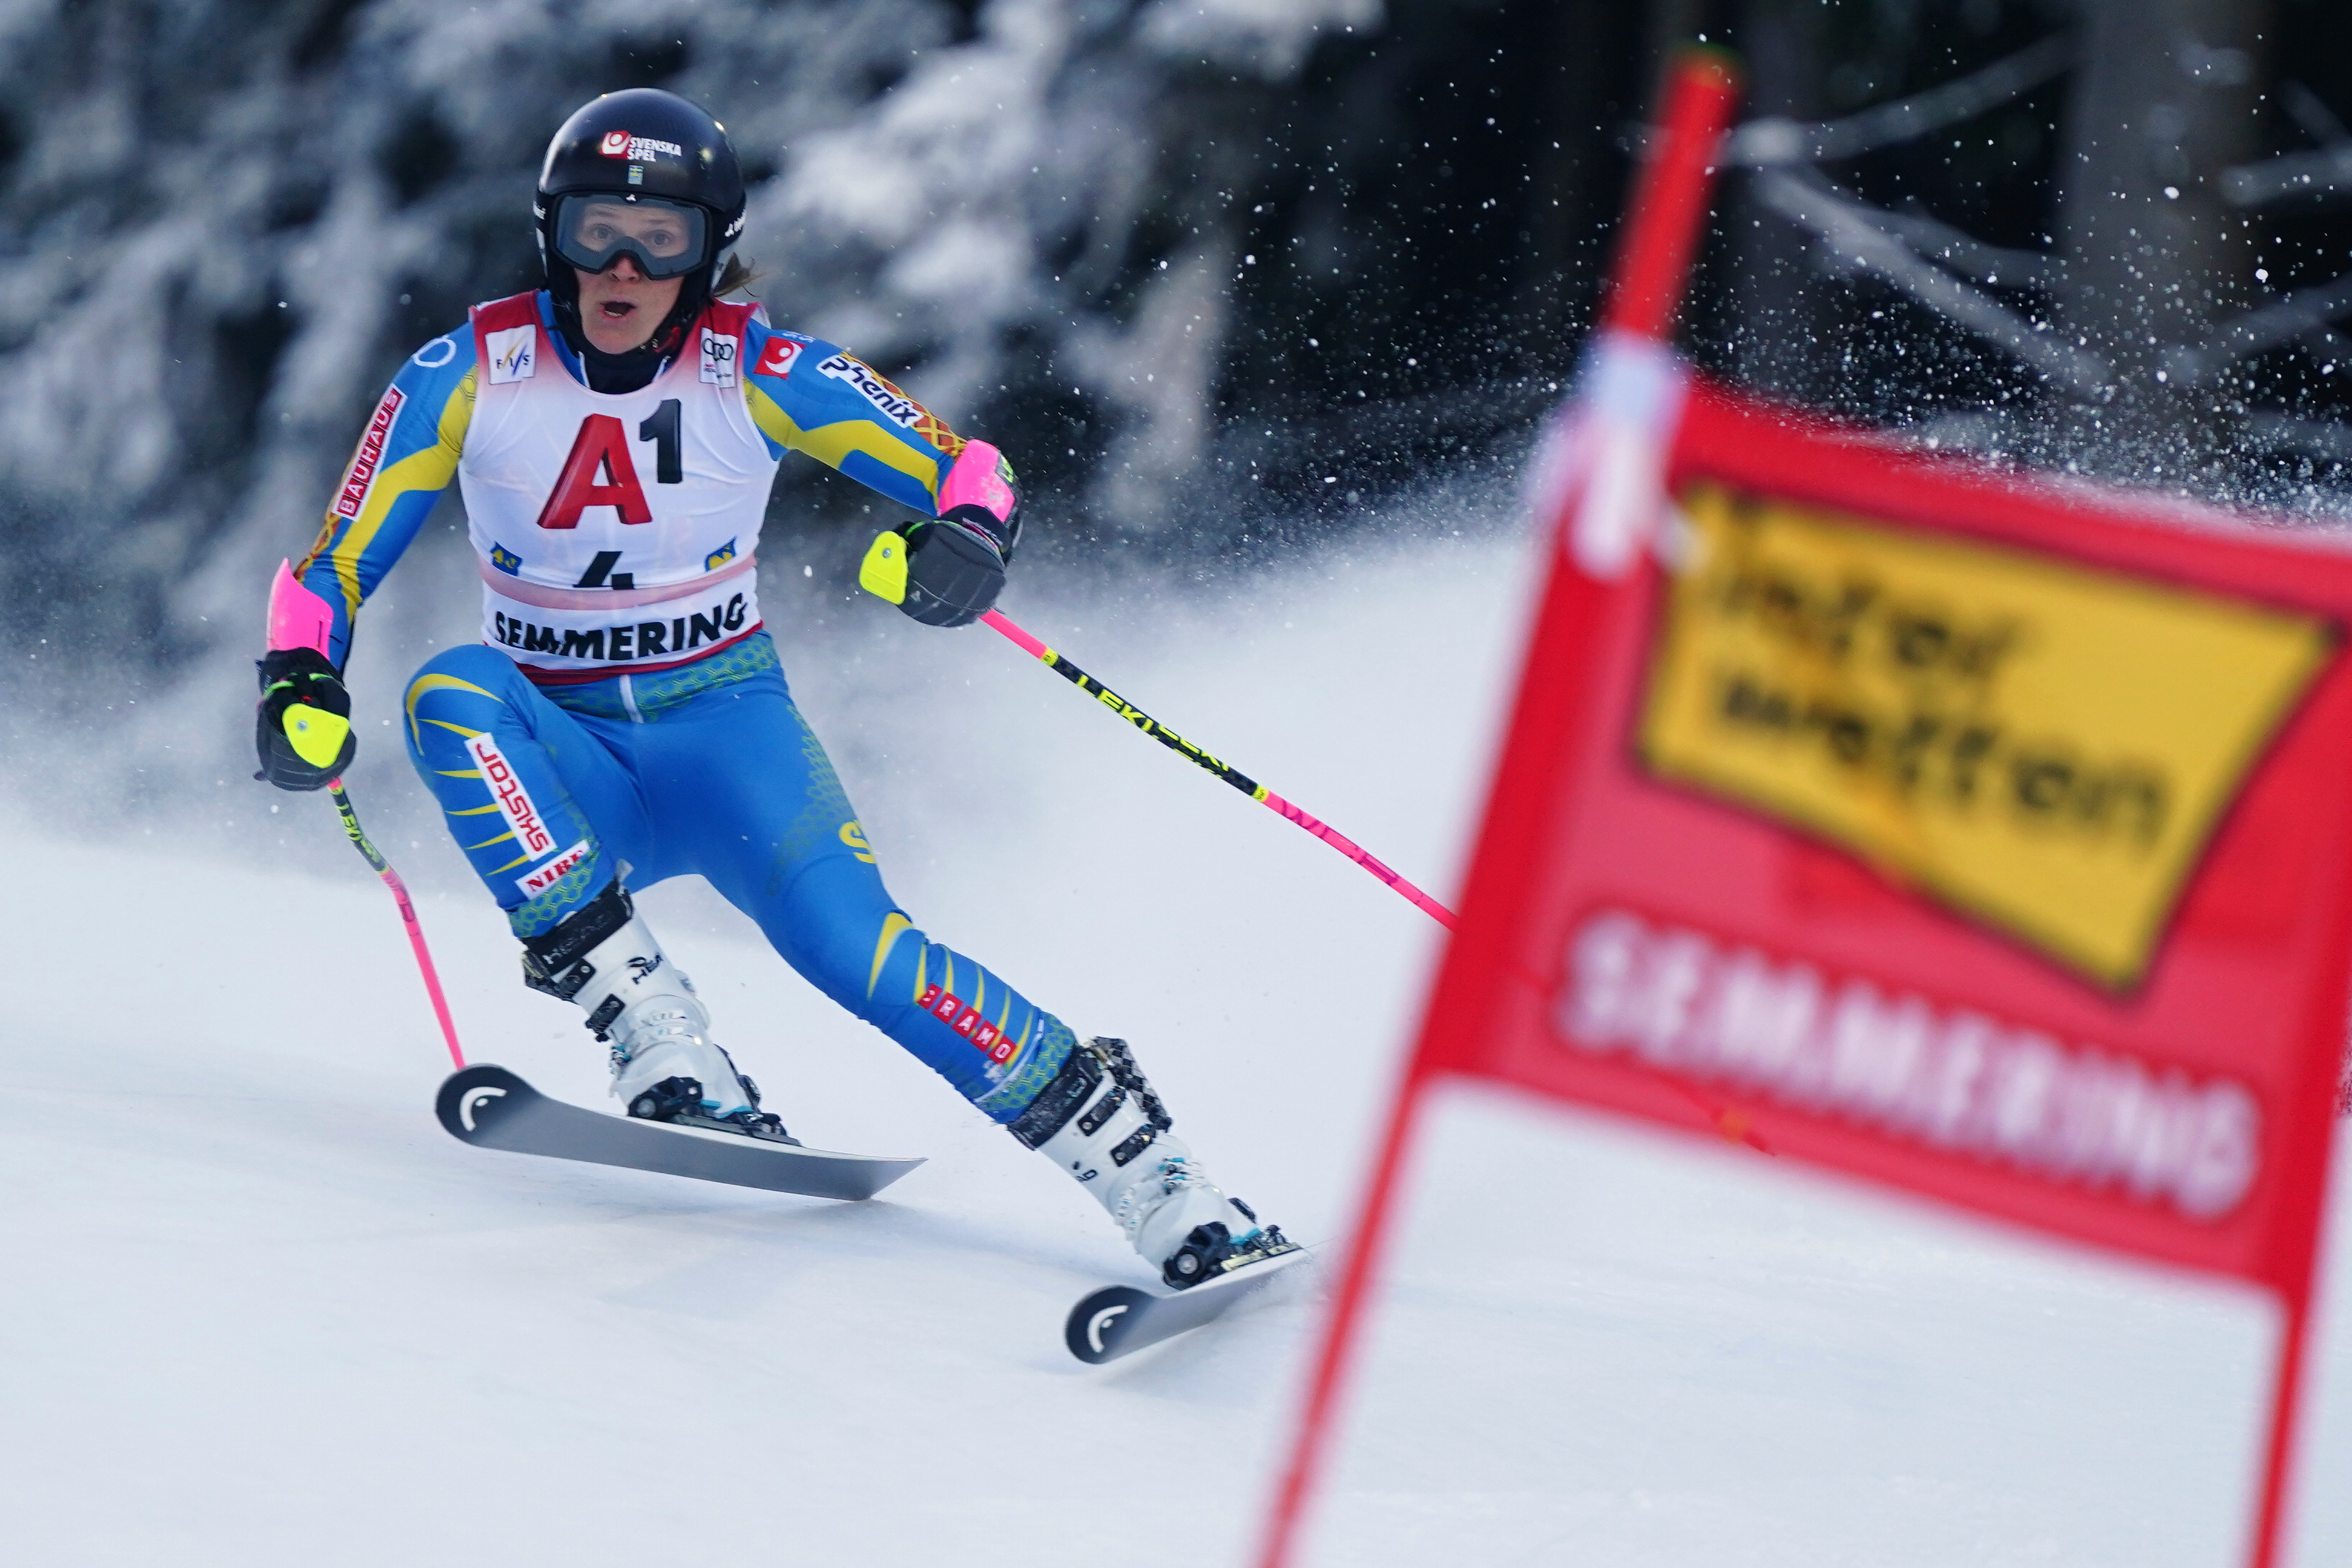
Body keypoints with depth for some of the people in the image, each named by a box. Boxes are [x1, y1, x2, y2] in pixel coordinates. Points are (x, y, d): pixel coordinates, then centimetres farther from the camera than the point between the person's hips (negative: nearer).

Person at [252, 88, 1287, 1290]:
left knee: (854, 947, -27)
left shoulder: (763, 376, -9)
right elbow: (333, 570, -2)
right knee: (450, 693, -32)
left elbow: (968, 471, -2)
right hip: (564, 760, 1)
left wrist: (967, 543, -26)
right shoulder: (465, 378, -8)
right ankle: (661, 1049, -37)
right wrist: (301, 690, -22)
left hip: (725, 727, -1)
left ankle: (1155, 1178, -23)